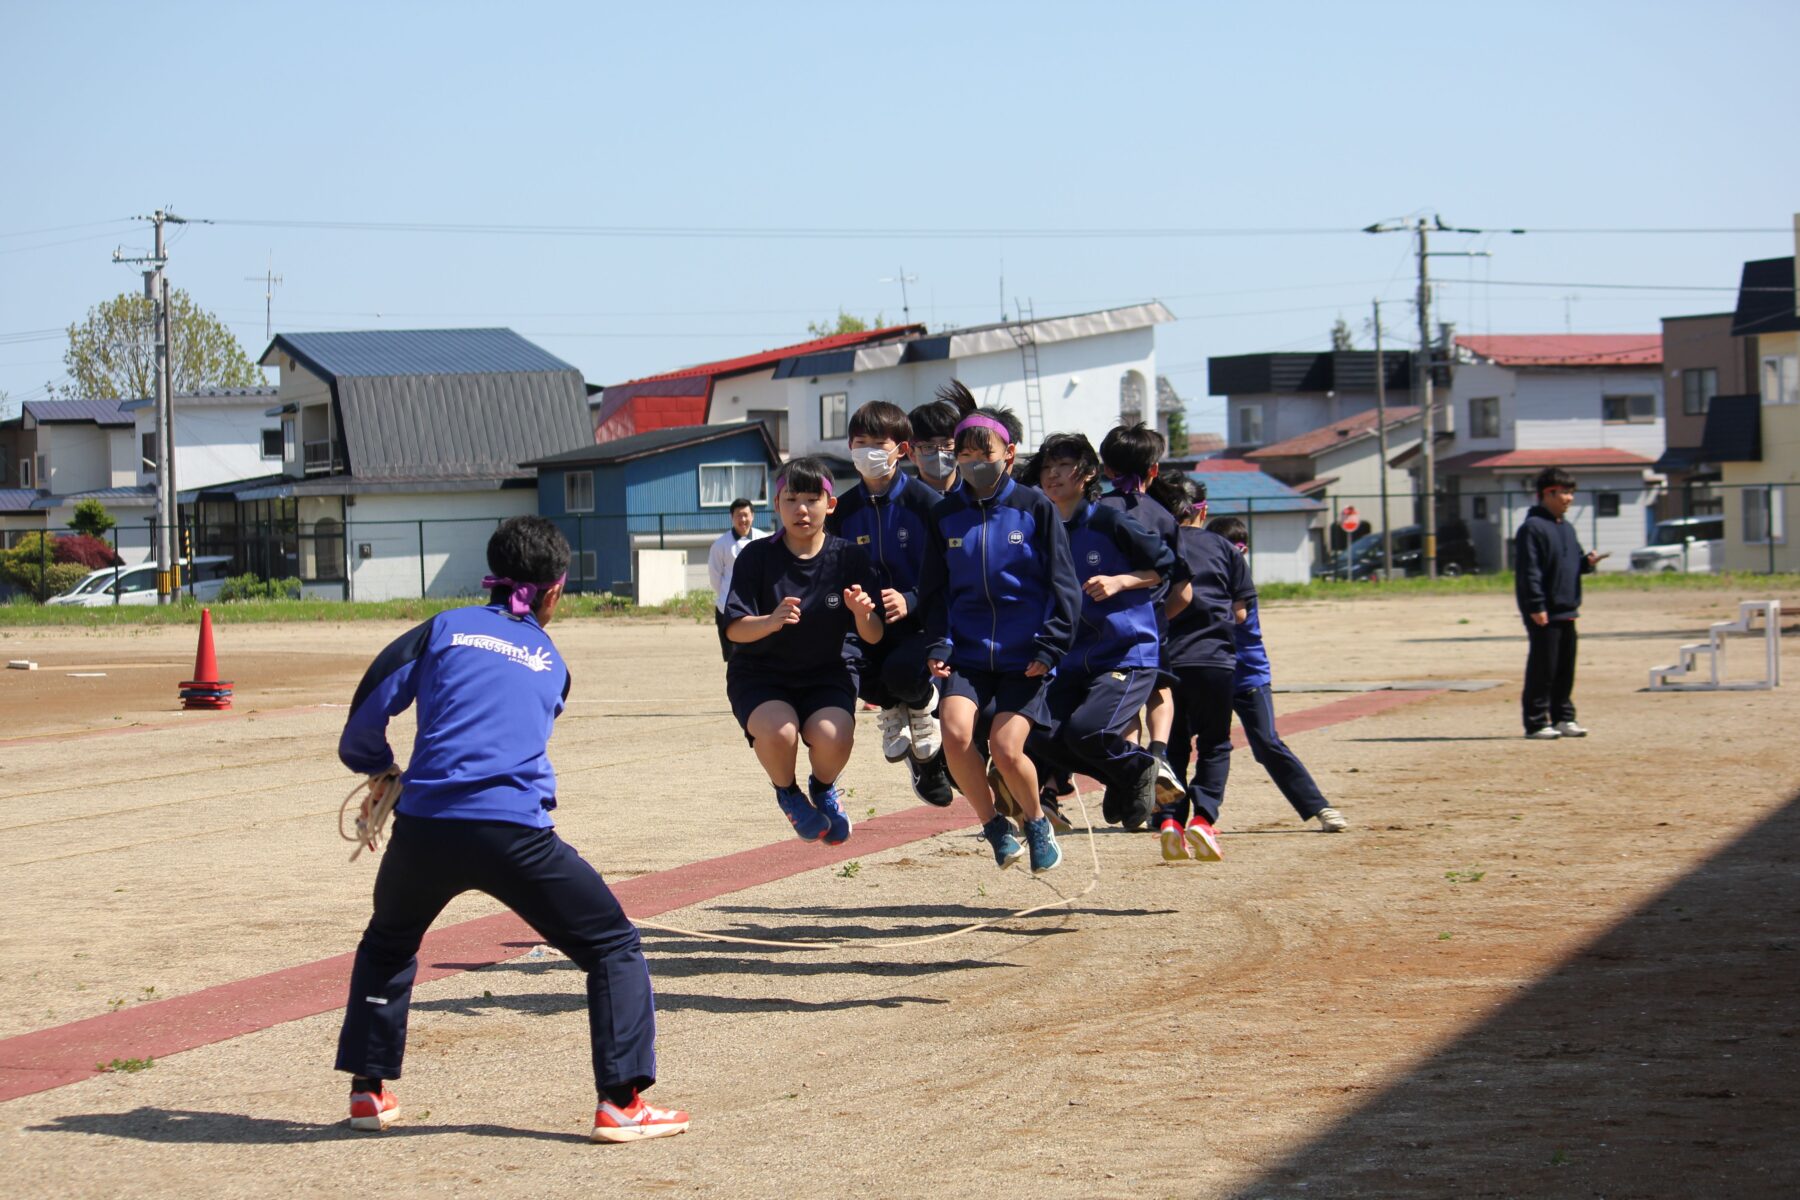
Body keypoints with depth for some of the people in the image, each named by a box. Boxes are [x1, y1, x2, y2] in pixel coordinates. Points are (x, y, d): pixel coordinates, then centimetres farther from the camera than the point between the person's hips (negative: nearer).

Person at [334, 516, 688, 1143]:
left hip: (424, 828, 2)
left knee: (388, 943, 30)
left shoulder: (443, 629, 15)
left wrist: (380, 770, 28)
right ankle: (621, 1102, -2)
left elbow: (369, 707, 7)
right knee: (614, 949, 11)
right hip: (516, 832, -2)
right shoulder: (553, 662, 20)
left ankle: (368, 1089, 28)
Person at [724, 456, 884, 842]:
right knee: (778, 731, -33)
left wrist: (863, 614, -29)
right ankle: (788, 794, 3)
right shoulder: (757, 557, -9)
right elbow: (734, 629, -15)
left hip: (825, 675, 1)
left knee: (833, 737, -30)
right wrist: (771, 621, -36)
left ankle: (823, 789, 9)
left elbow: (874, 637, -5)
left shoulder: (848, 558, -4)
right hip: (760, 676, -1)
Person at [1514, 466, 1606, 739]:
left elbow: (1574, 562, 24)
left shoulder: (1567, 529, 18)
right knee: (1543, 668, -6)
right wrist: (1536, 606, -20)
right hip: (1543, 614, -9)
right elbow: (1528, 570, -16)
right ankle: (1536, 723, -1)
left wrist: (1588, 562, 1)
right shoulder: (1532, 527, -11)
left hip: (1567, 611, 9)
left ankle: (1563, 718, 20)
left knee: (1566, 668, 12)